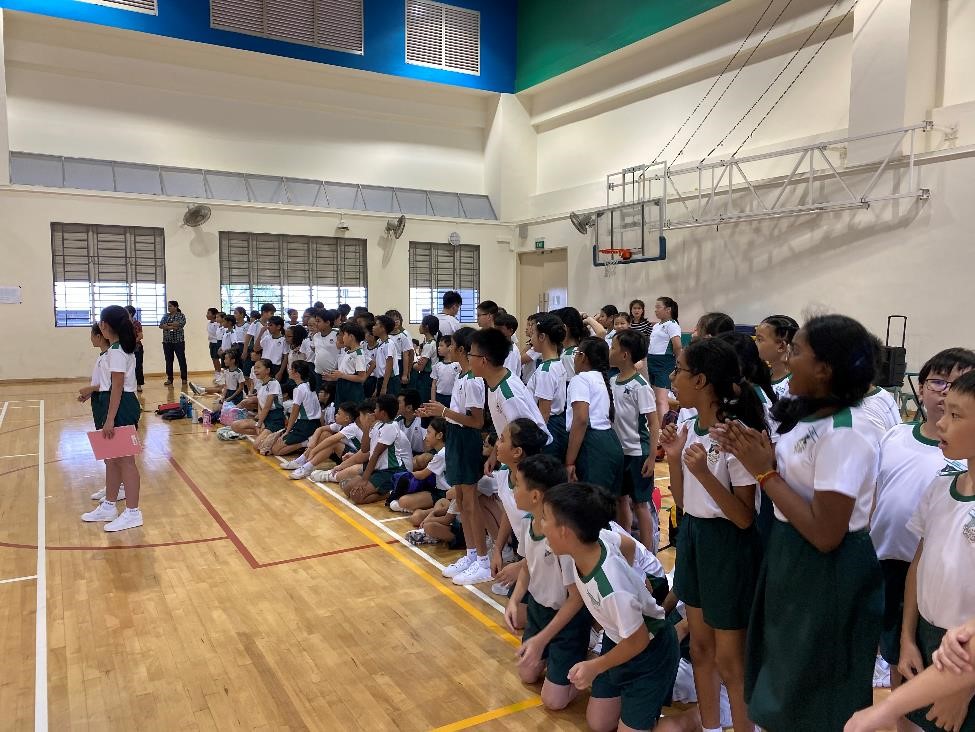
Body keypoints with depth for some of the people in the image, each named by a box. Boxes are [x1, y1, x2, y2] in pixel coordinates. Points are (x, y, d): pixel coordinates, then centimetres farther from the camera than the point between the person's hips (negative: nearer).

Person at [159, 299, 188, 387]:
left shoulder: (181, 315, 0)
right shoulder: (165, 316, 12)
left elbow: (181, 324, -16)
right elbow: (161, 325, 0)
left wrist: (167, 324, -9)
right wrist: (171, 327, -17)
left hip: (178, 341, -4)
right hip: (167, 341, 4)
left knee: (182, 360, -1)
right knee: (168, 361, 4)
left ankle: (184, 378, 7)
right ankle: (169, 379, 10)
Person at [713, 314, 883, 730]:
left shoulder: (844, 435, -27)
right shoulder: (811, 415, 2)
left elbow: (825, 534, -28)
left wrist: (765, 472, -22)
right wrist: (758, 454, -8)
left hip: (828, 573, -9)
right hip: (791, 557, 9)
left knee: (811, 697, 15)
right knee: (787, 674, 28)